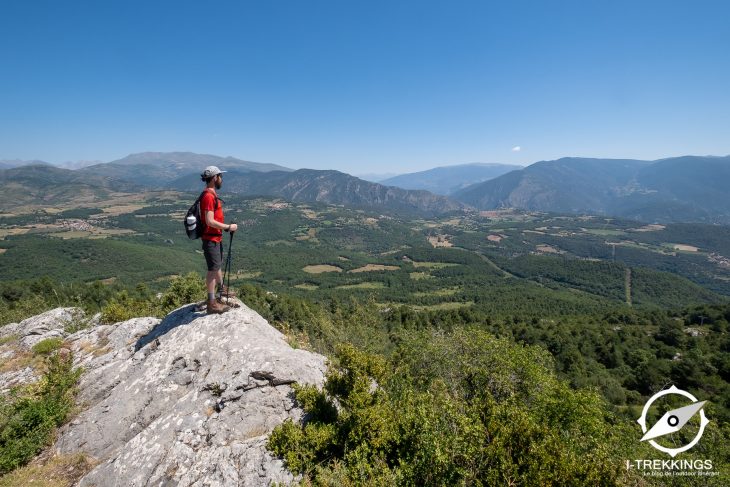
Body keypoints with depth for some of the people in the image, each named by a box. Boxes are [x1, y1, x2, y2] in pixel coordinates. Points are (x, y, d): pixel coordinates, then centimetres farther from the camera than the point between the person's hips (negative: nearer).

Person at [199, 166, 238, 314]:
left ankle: (221, 288, 45)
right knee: (213, 269, -5)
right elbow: (210, 221, -26)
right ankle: (211, 303, 2)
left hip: (216, 237, 10)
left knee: (218, 264, 25)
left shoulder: (212, 194, 12)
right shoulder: (208, 196, -20)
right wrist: (228, 227, -19)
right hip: (211, 239, -10)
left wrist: (226, 227, 15)